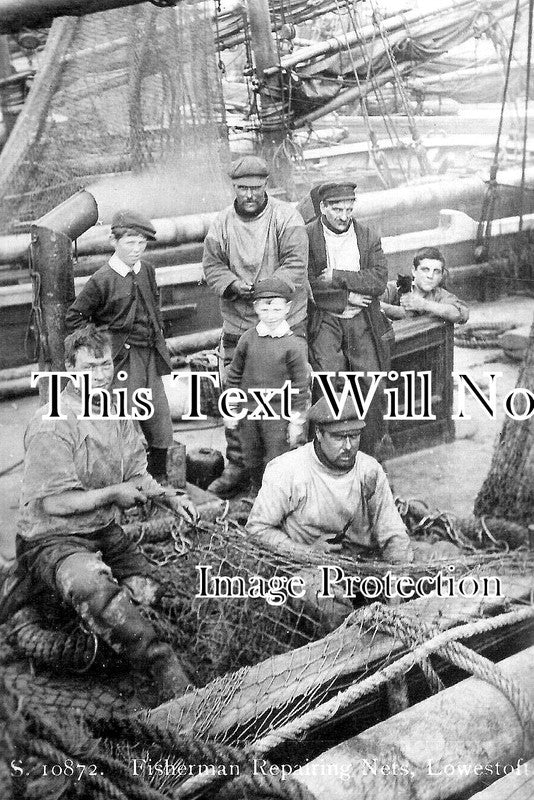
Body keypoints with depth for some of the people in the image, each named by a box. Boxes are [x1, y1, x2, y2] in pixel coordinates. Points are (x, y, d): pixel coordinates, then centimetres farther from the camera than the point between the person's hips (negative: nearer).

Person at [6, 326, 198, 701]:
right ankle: (167, 671, -30)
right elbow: (55, 503, -19)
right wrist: (113, 494, -11)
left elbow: (137, 474, 15)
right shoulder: (52, 425, -18)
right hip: (53, 540, -8)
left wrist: (169, 497, -3)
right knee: (94, 586, -36)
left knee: (154, 589, -9)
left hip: (105, 532, 8)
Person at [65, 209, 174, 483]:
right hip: (121, 358, -6)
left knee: (160, 415, 9)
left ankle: (158, 477, 25)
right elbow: (74, 318, -5)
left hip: (150, 356, 6)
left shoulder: (147, 270, 6)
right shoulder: (102, 280, -11)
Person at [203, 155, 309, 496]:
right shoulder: (222, 222, 7)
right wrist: (234, 285, -14)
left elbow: (295, 265, -13)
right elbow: (212, 266, 6)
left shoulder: (286, 217, -5)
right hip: (238, 324, 3)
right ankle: (237, 466, 18)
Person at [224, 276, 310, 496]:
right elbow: (234, 375, 7)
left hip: (278, 413, -4)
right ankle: (256, 492, 38)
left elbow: (301, 385, -7)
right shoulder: (248, 339, -1)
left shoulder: (294, 344, -10)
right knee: (251, 458, 16)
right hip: (248, 409, 4)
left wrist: (297, 420, -7)